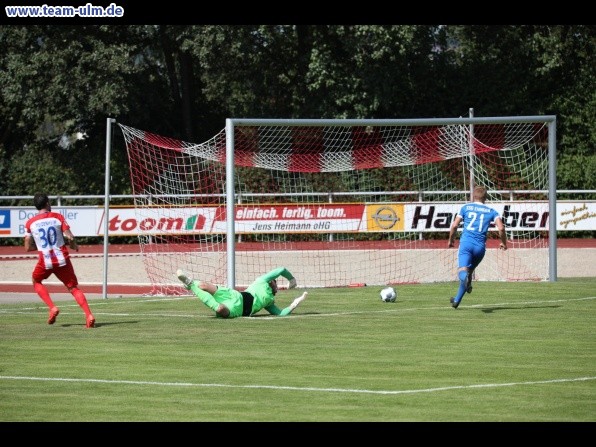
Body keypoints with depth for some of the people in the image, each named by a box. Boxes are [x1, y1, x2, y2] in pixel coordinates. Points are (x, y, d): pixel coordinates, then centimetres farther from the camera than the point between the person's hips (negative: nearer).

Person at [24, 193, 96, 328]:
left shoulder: (30, 223, 2)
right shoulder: (58, 217, 0)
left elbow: (28, 247, 5)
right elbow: (70, 238, -7)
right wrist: (74, 245, 15)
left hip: (45, 261, 0)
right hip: (62, 259, 0)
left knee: (36, 281, 27)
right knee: (74, 288, 9)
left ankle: (52, 308, 7)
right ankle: (89, 315, -9)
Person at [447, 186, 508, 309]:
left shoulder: (466, 208, 12)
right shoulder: (491, 211, 13)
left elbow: (454, 225, 5)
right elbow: (501, 228, -1)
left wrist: (450, 240, 21)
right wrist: (504, 243, 15)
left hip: (466, 243, -2)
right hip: (480, 246, 2)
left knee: (462, 270, -17)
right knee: (469, 271, 20)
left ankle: (464, 276, -55)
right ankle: (457, 300, 25)